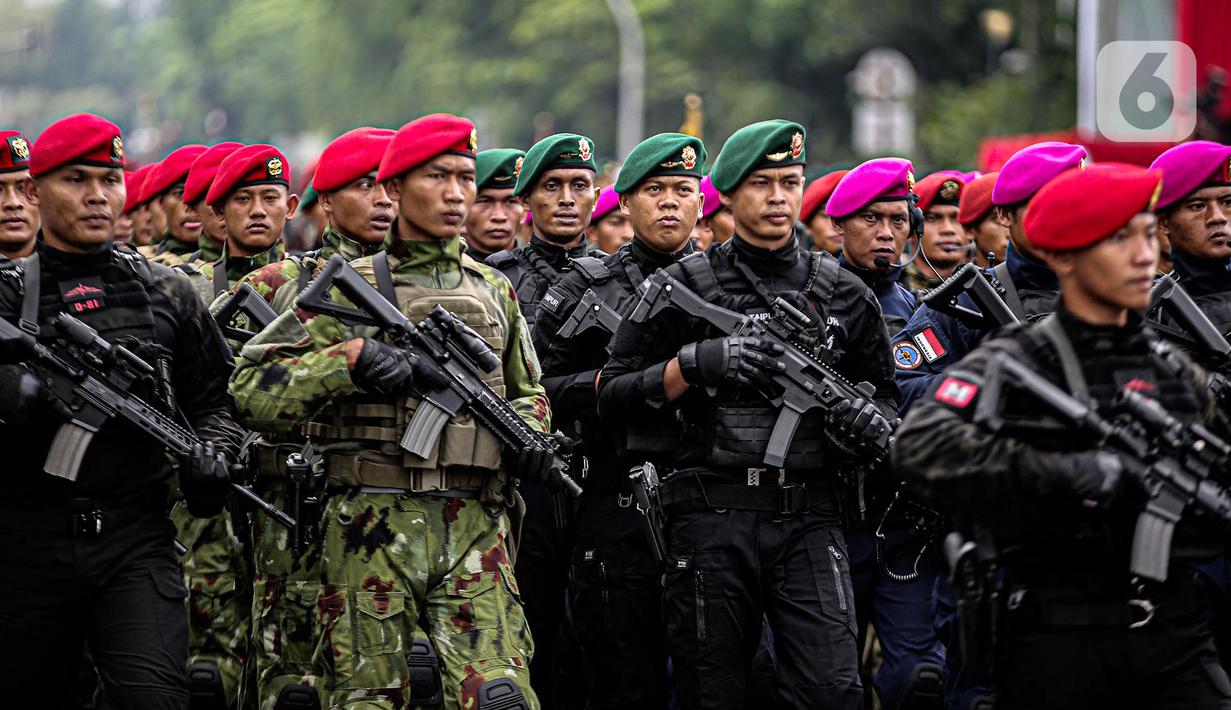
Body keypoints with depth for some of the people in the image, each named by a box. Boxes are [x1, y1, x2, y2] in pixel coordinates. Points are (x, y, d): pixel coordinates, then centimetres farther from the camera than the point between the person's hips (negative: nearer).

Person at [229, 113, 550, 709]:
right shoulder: (347, 288, 3)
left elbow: (527, 390, 31)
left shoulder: (494, 291, 16)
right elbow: (252, 390, -4)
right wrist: (348, 359, -16)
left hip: (475, 529, 2)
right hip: (373, 527, -2)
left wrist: (529, 430, 8)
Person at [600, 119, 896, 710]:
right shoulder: (682, 287, 5)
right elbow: (612, 397, 2)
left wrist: (870, 418, -1)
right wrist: (696, 364, -12)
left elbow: (885, 394, 23)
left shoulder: (842, 294, 13)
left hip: (809, 516, 1)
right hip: (712, 516, -1)